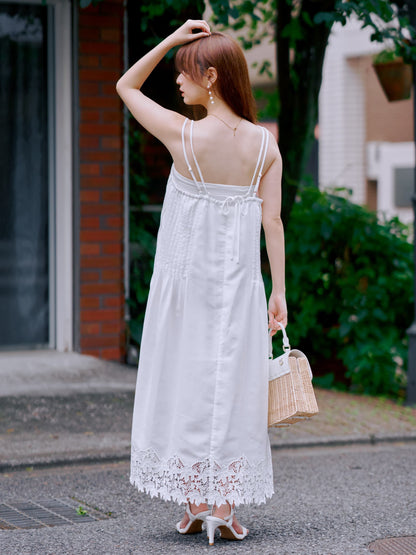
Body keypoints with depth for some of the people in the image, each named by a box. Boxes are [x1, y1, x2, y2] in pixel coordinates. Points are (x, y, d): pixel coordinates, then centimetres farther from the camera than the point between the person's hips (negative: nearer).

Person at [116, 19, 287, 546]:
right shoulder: (264, 145, -4)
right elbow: (272, 220, -4)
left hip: (185, 279, -2)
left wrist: (173, 36, -4)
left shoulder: (183, 134, -12)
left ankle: (195, 505, 12)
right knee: (231, 388, 7)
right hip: (239, 284, 2)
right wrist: (278, 290, 0)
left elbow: (126, 86, 1)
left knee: (186, 384, 8)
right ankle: (224, 508, 7)